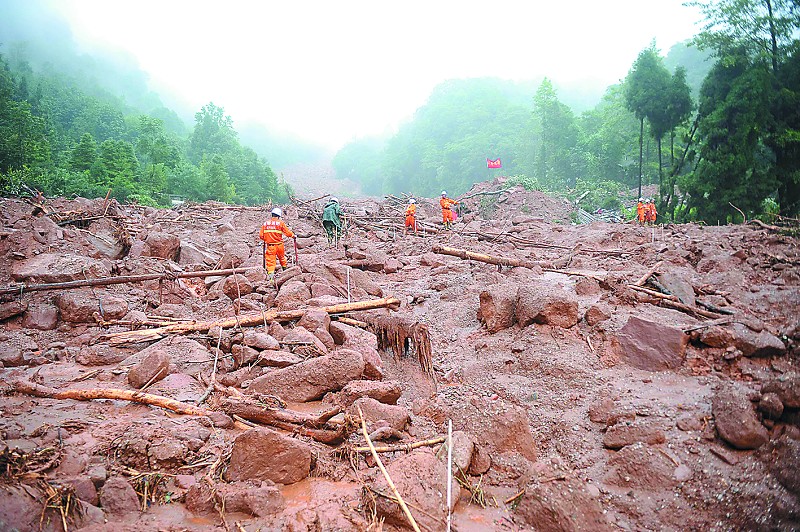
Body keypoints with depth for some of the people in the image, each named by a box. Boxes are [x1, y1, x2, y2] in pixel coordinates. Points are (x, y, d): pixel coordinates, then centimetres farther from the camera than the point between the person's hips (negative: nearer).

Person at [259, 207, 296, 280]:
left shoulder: (265, 223, 3)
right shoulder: (280, 223, -6)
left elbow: (261, 235, 5)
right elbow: (287, 231, -3)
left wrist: (265, 239, 23)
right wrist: (293, 236, 14)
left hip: (270, 245, 1)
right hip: (279, 244, -1)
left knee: (270, 260, -1)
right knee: (281, 257, 23)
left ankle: (270, 273, -15)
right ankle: (284, 268, 41)